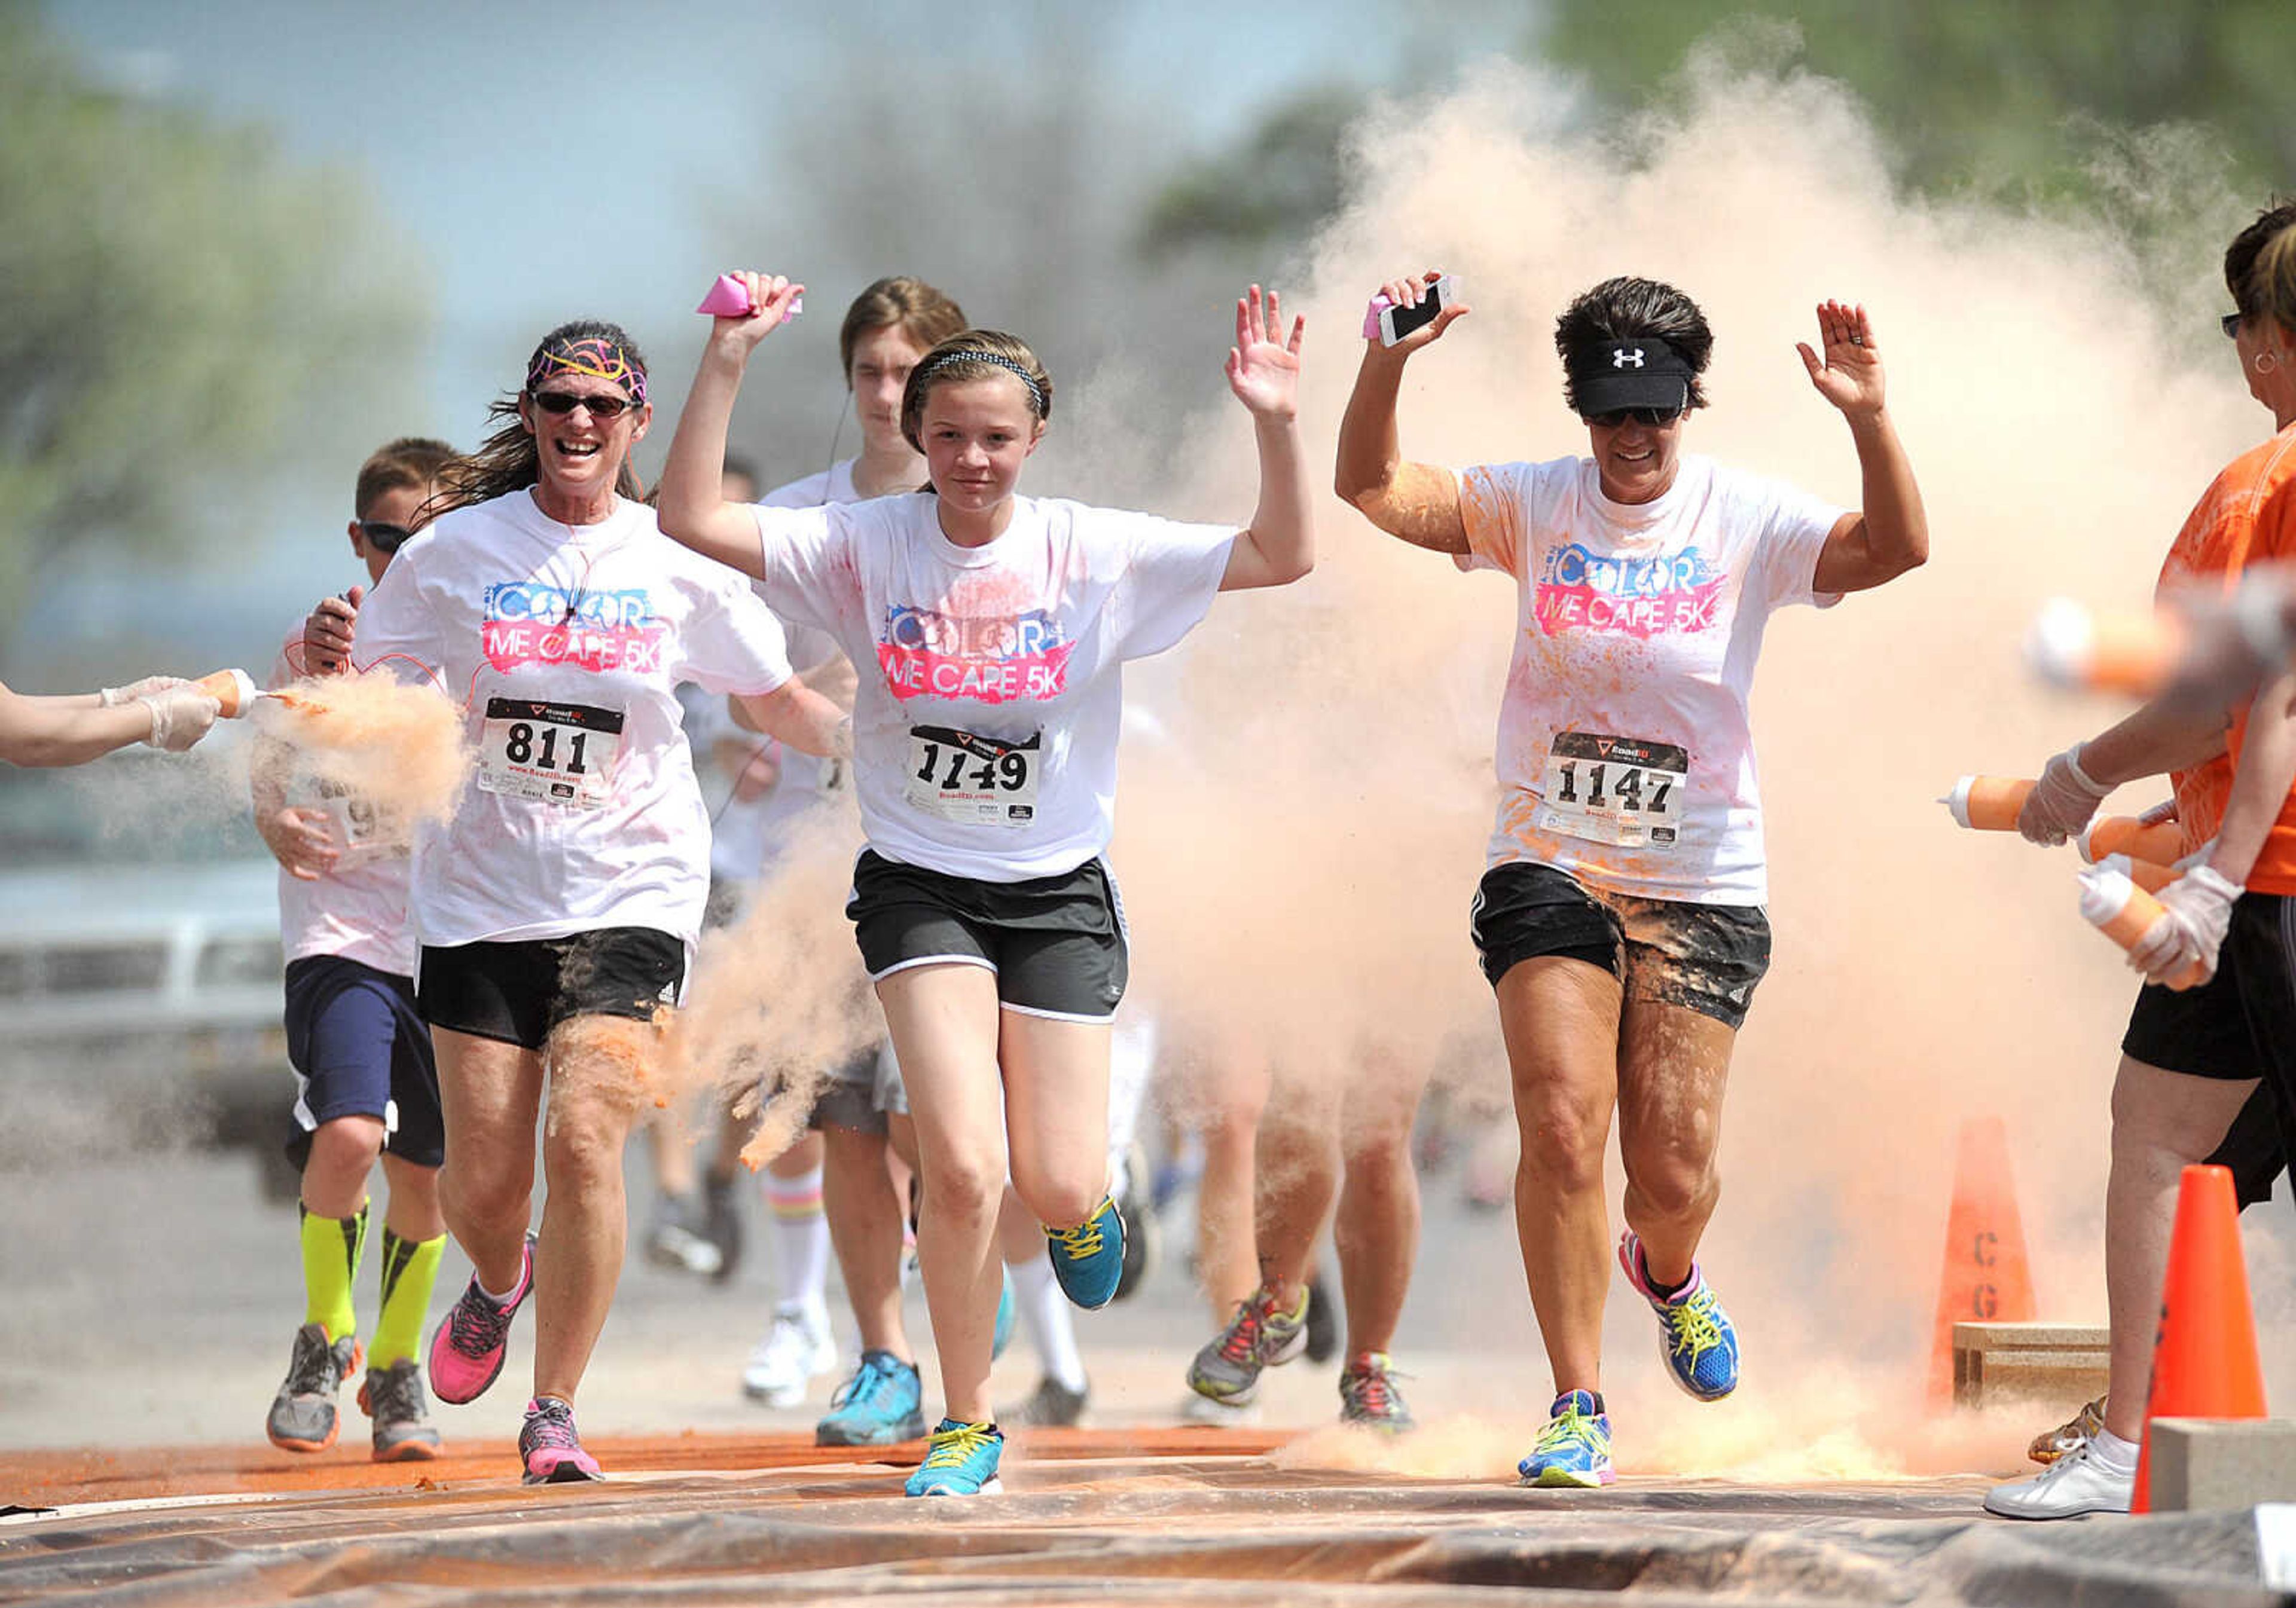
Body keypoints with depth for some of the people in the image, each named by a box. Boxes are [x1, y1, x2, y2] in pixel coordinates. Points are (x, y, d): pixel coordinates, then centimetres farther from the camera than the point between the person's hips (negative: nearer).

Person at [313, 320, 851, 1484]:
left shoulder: (681, 565, 0)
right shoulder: (455, 551, 0)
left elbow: (782, 706, 12)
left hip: (631, 894, -1)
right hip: (482, 893, 1)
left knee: (584, 1138, -19)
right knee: (481, 1180, 1)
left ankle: (553, 1412, -5)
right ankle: (500, 1284, 40)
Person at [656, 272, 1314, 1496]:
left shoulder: (1094, 554, -6)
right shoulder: (865, 547, -6)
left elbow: (1282, 558, -10)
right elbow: (691, 518, -12)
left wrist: (1275, 426, -26)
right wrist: (726, 365, -22)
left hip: (1058, 893, 1)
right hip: (919, 887, -1)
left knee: (1059, 1190, -3)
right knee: (962, 1168, -17)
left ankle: (1080, 1198, 38)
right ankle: (966, 1427, 3)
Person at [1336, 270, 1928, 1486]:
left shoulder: (1749, 521, -3)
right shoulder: (1533, 506, 1)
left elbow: (1896, 551, -17)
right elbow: (1373, 487, -8)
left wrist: (1869, 419, -33)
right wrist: (1387, 365, -26)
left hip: (1702, 890, 0)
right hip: (1548, 871, 0)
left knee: (1673, 1172, -2)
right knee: (1562, 1126, -16)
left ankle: (1668, 1275, 36)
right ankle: (1578, 1406, -5)